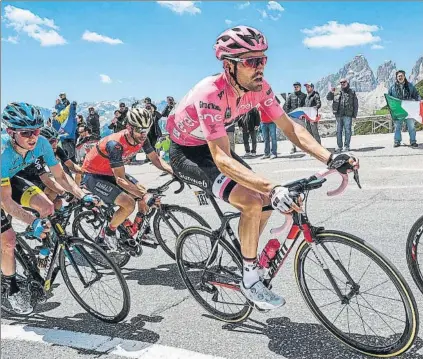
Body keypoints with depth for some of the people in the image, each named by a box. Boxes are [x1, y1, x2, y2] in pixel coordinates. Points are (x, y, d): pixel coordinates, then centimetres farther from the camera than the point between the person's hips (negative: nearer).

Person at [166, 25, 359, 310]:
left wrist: (330, 158, -23)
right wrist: (272, 188, -51)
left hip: (212, 147, 7)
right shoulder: (211, 95, -35)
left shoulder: (258, 87, -14)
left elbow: (290, 127, -10)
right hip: (186, 153, -7)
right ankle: (250, 280, -5)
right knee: (251, 202, -24)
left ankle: (248, 256, 25)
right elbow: (222, 159, -41)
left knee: (267, 201, 1)